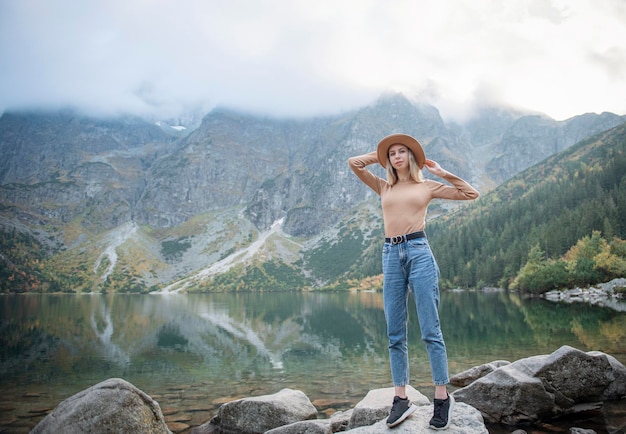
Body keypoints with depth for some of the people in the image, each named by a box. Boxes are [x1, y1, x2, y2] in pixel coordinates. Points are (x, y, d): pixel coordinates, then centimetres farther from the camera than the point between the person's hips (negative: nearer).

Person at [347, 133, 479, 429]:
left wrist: (443, 174, 11)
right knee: (395, 334, 3)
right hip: (391, 255, 3)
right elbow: (354, 163, 18)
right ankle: (401, 399, 9)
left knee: (430, 330, -4)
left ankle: (442, 397, 5)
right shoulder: (384, 188, 19)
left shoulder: (428, 186, 12)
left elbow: (471, 194, 13)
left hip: (418, 251, -3)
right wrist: (380, 157, 23)